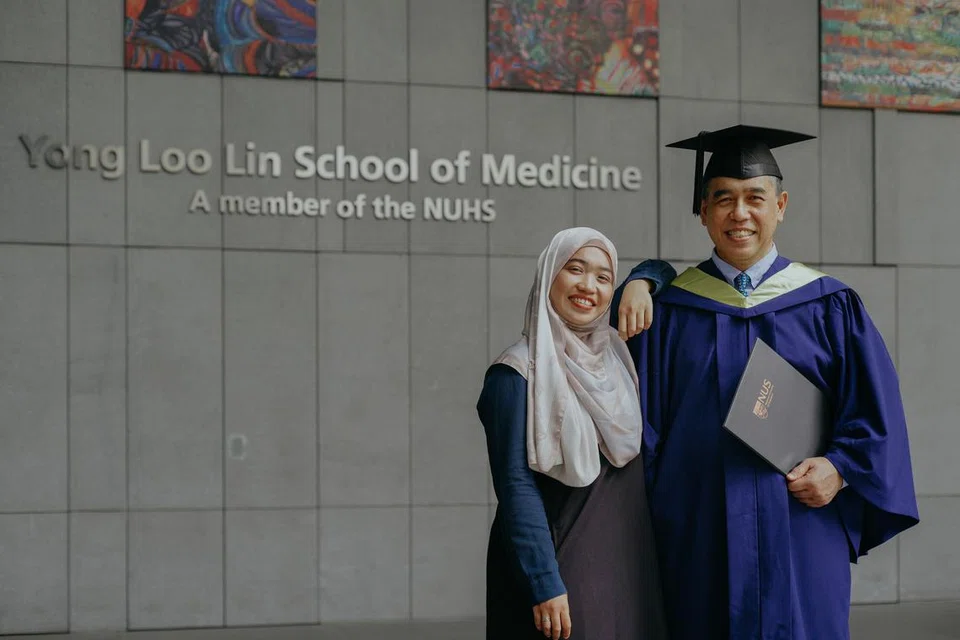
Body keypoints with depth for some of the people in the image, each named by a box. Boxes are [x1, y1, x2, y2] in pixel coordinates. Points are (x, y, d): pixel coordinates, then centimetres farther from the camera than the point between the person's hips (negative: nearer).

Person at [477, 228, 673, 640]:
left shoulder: (616, 354, 6)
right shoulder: (518, 373, -11)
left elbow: (662, 272, 22)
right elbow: (517, 487, -16)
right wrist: (545, 585, -21)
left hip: (629, 565, 6)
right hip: (560, 570, -6)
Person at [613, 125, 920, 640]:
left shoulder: (829, 306, 6)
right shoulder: (669, 310, 6)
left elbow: (876, 409, 3)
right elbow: (644, 419, 9)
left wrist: (841, 468, -10)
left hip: (801, 534, 0)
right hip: (698, 537, 0)